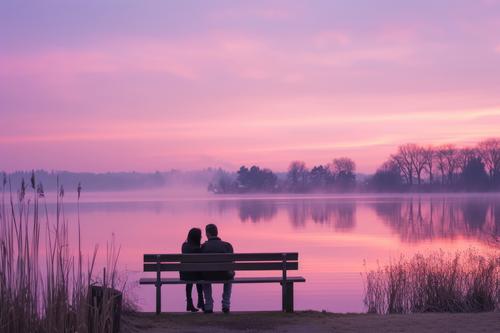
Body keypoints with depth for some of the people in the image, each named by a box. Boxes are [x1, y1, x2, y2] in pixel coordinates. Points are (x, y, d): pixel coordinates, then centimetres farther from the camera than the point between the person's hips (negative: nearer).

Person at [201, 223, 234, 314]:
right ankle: (226, 305, 29)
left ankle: (209, 306, 29)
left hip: (209, 276, 0)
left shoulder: (204, 246, -3)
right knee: (230, 274, 37)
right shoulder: (227, 245, 0)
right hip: (224, 276, 1)